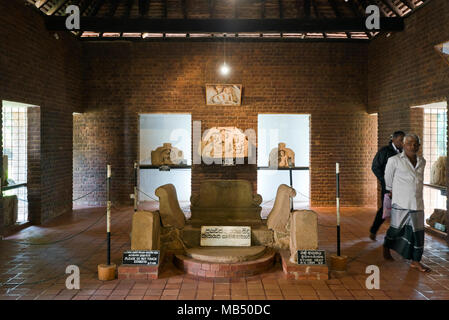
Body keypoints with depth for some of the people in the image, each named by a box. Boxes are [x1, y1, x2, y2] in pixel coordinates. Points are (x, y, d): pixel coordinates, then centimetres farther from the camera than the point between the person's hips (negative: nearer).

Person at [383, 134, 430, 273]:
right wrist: (391, 190, 20)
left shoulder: (422, 162, 10)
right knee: (396, 228, 7)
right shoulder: (394, 160, -5)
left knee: (418, 231, 3)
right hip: (400, 203, -4)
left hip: (417, 203, 4)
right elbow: (388, 177, 9)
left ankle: (415, 261, 13)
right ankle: (386, 248, 34)